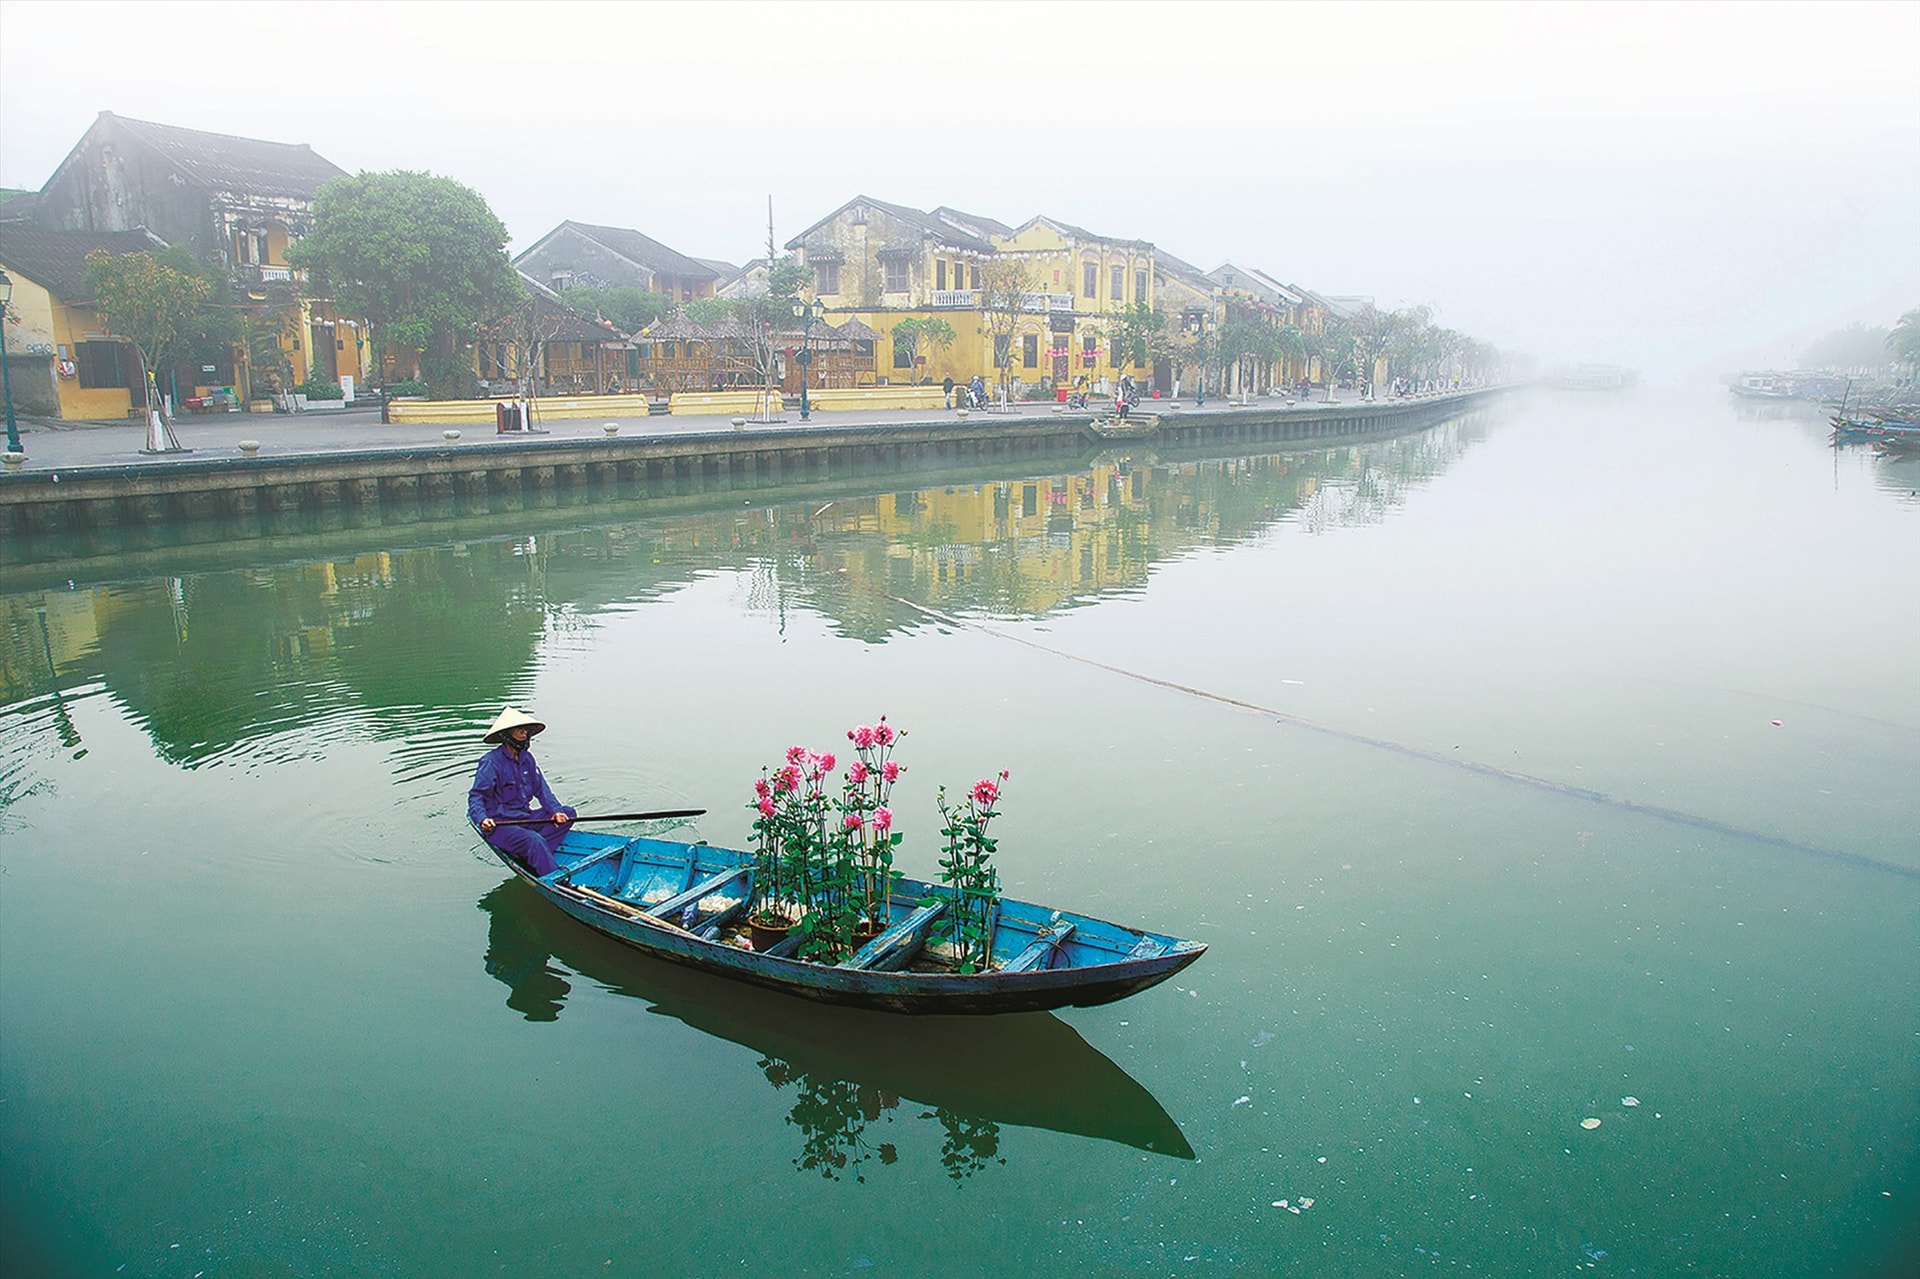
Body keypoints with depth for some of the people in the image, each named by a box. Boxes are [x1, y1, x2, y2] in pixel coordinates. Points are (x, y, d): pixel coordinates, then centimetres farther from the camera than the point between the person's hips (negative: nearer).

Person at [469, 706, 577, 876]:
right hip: (499, 824, -8)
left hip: (526, 817, 9)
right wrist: (482, 819, -35)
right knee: (534, 840, -33)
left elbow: (541, 788, 9)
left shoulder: (527, 758, 10)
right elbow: (475, 796, -16)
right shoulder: (491, 762, -13)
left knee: (568, 814, -2)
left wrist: (555, 810, -7)